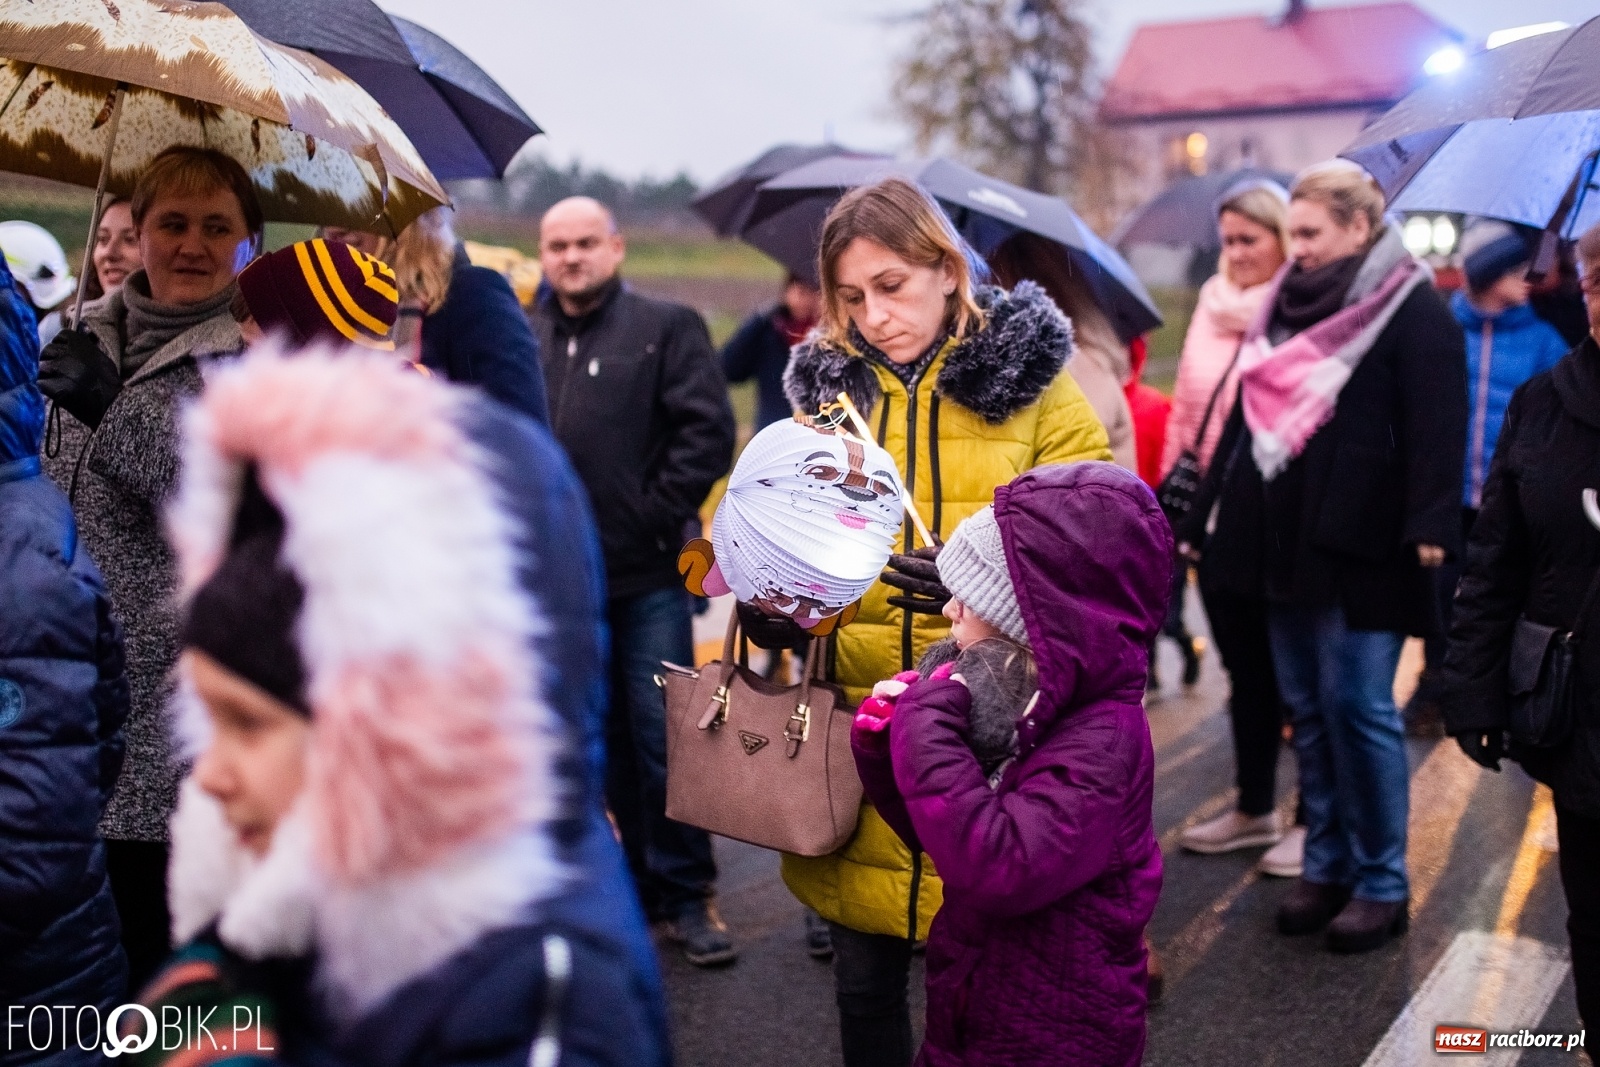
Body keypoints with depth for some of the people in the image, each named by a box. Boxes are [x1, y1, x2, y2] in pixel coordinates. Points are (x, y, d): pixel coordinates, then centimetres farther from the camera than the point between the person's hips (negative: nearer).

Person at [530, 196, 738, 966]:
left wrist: (657, 514, -12)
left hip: (646, 576, -4)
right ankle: (637, 886, 27)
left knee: (663, 737, 1)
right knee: (602, 742, 13)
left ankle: (685, 894, 15)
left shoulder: (666, 328, 0)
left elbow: (708, 431, -8)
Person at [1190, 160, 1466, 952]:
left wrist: (1430, 527, -21)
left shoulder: (1413, 313, -6)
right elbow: (1248, 411, 19)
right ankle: (1325, 864, 23)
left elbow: (1435, 428, -13)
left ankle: (1381, 883, 10)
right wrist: (1213, 505, 17)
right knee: (1308, 710, 12)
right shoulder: (1287, 306, 15)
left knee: (1359, 708, -3)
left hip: (1361, 549, -7)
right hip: (1285, 543, 7)